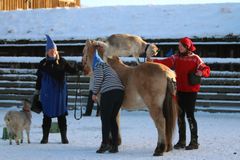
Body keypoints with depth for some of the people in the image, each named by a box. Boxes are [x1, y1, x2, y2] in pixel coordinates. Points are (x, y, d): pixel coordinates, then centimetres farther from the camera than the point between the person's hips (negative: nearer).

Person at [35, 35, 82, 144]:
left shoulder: (61, 61, 1)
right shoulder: (43, 63, 2)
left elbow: (71, 70, 5)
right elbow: (39, 78, 9)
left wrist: (79, 67, -13)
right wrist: (37, 90, 9)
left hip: (60, 91, 0)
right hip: (47, 93, 0)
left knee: (61, 114, 3)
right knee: (47, 114, 4)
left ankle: (64, 137, 9)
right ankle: (45, 137, 11)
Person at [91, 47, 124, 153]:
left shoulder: (98, 65, 9)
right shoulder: (109, 66, 33)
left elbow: (99, 77, -7)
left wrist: (94, 93, -3)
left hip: (108, 92, -7)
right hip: (120, 91, 7)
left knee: (105, 119, -2)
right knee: (112, 119, 13)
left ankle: (105, 143, -12)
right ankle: (114, 145, 9)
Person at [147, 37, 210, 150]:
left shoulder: (195, 59, -5)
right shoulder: (176, 57, 5)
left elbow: (206, 70, -5)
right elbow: (165, 62, -9)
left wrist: (201, 72, -28)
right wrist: (153, 61, -26)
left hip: (191, 91, -5)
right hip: (179, 90, 5)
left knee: (190, 115, -5)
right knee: (180, 115, 10)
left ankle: (194, 141, 4)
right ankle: (182, 141, 20)